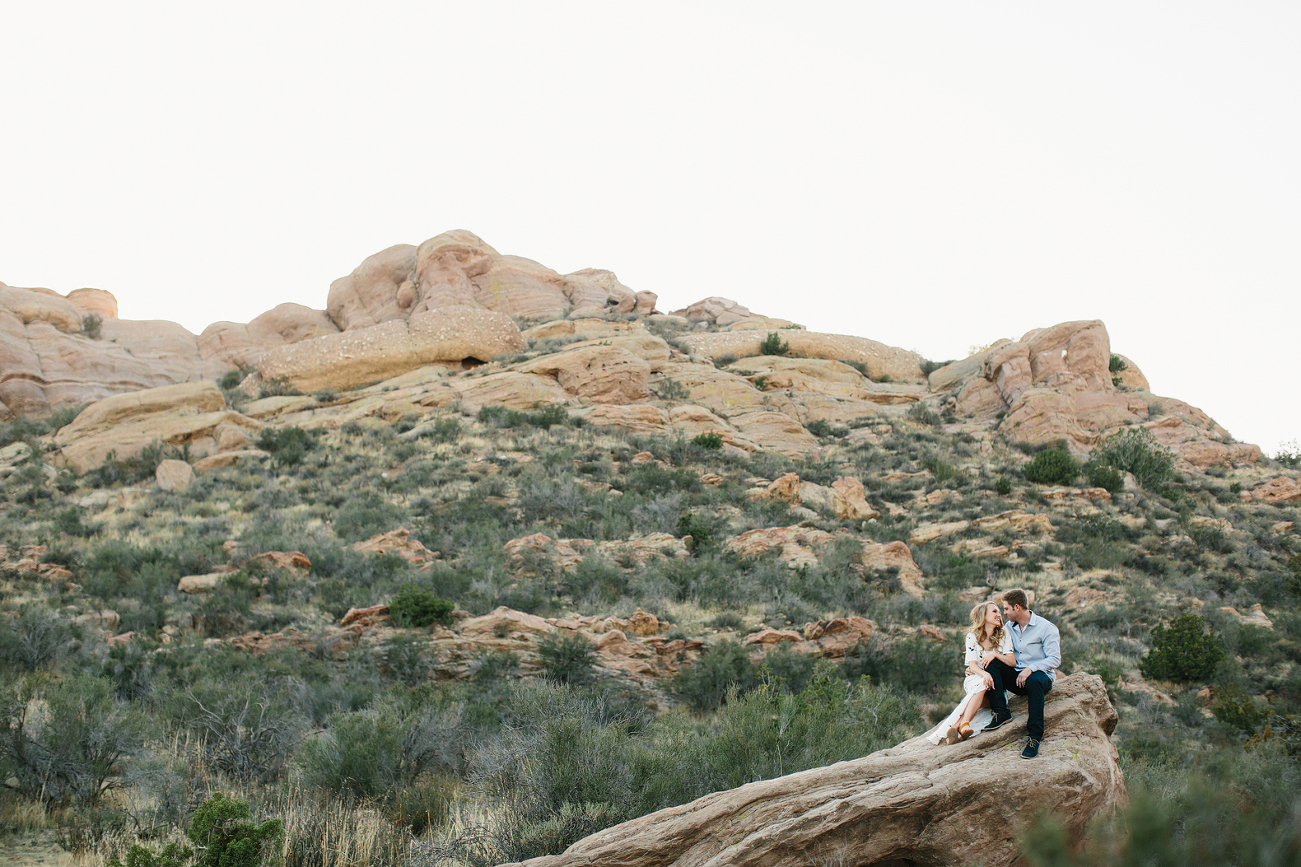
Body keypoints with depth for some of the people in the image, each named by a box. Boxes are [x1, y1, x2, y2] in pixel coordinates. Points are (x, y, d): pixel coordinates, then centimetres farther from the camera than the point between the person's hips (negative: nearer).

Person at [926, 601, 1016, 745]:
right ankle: (964, 725, -53)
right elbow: (972, 665, -9)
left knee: (983, 686, -36)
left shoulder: (1004, 636, 6)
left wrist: (995, 654, -23)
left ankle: (957, 726, -49)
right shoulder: (973, 636, 3)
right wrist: (984, 674, -31)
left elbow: (1013, 662, -4)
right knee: (982, 684, -37)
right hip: (974, 678, 0)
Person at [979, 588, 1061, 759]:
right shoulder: (1010, 627, 13)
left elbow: (1055, 660, -13)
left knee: (1034, 680, -41)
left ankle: (1035, 736, -39)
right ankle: (1001, 713, -26)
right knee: (992, 665, -19)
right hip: (1016, 675, 6)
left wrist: (1031, 669, -28)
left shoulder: (1046, 628, -6)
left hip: (1042, 675, -6)